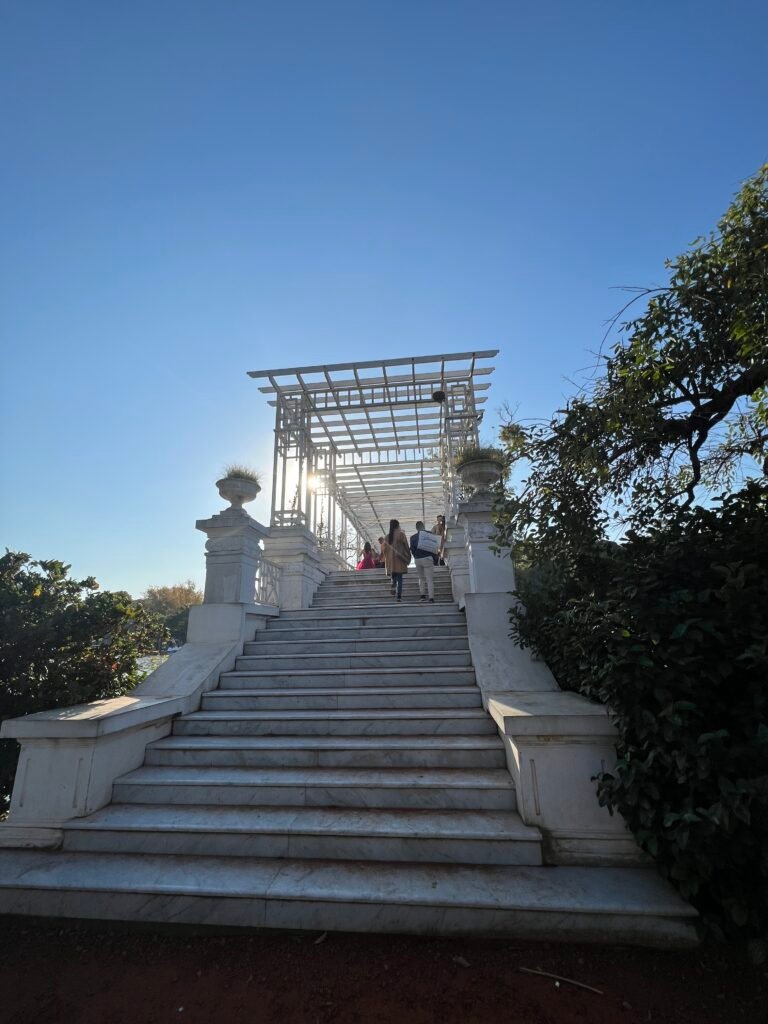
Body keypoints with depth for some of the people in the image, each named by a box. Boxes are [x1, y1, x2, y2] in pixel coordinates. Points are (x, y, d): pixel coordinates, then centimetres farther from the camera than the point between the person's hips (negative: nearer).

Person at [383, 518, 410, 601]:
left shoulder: (387, 536, 7)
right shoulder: (401, 534, -4)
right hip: (400, 559, -3)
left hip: (390, 559, 4)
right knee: (399, 578, 0)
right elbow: (406, 546, -4)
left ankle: (393, 586, -13)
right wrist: (408, 557, 9)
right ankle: (399, 596, -5)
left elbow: (385, 548, 11)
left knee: (393, 576, 16)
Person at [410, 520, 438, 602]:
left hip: (417, 560, 2)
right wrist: (435, 560, 5)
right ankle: (431, 598, -8)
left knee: (421, 578, 20)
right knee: (430, 579, -2)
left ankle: (423, 595, 15)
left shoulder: (413, 537, 3)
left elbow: (412, 550, 1)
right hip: (427, 558, -2)